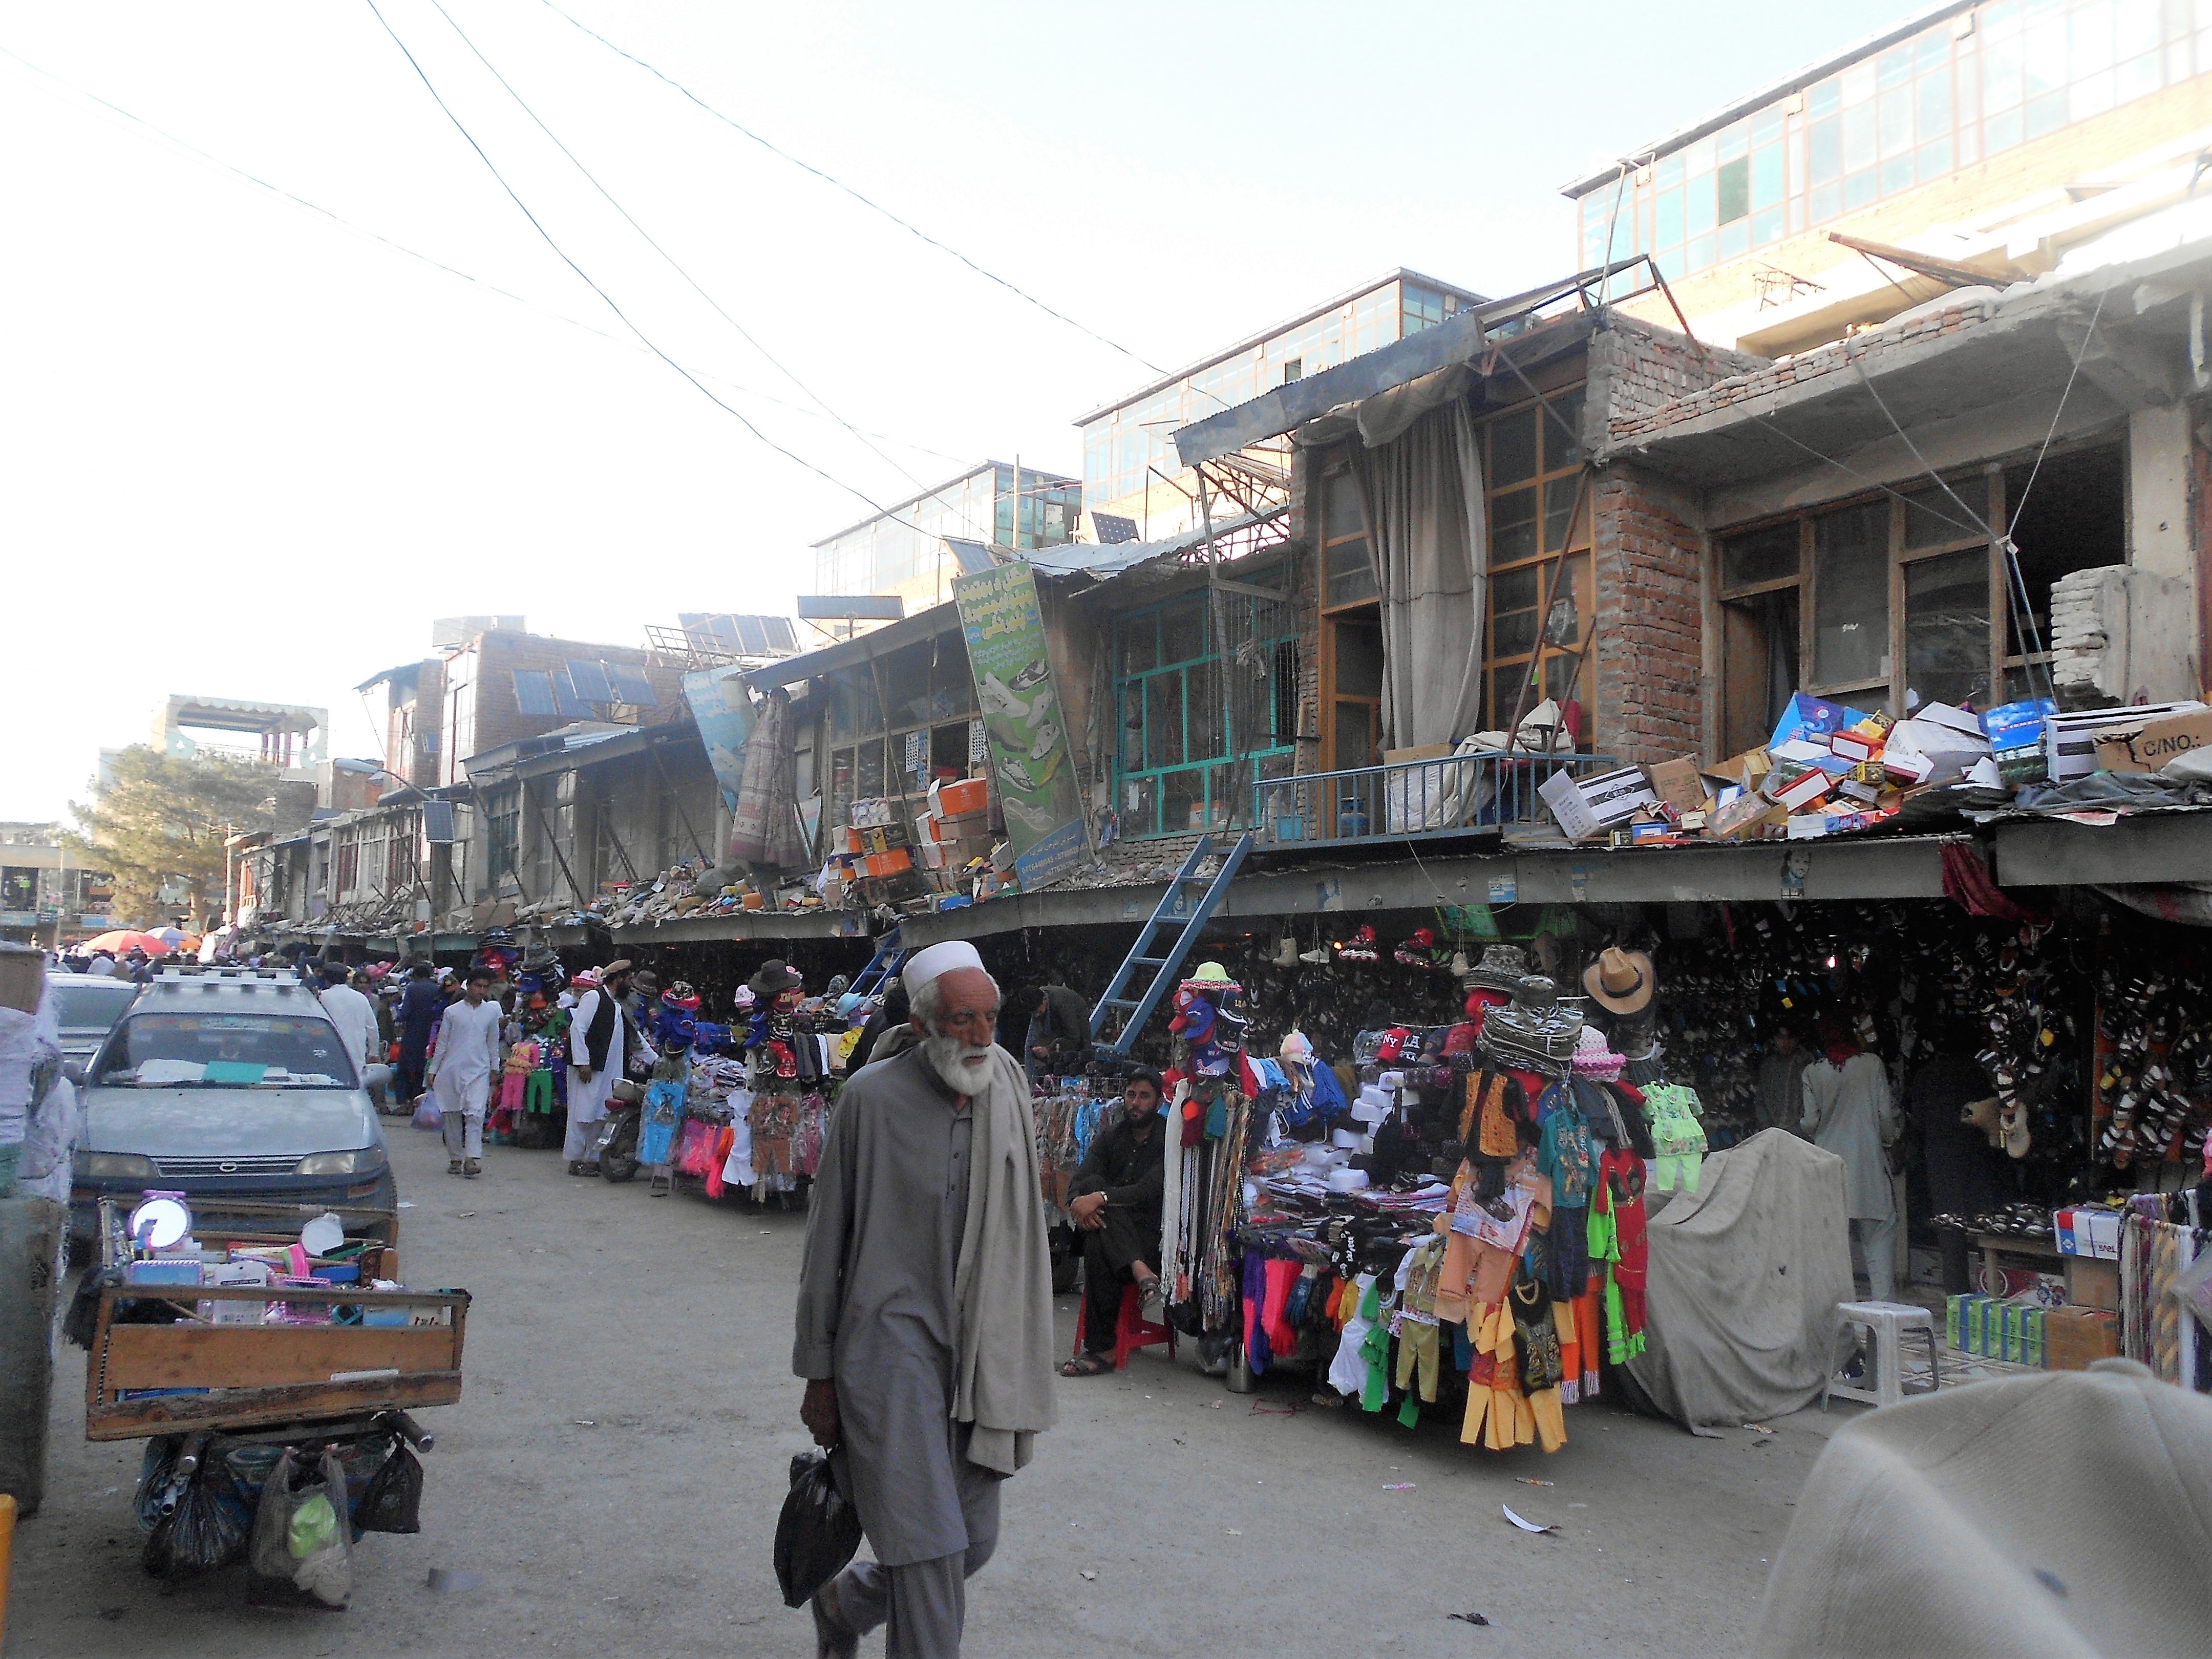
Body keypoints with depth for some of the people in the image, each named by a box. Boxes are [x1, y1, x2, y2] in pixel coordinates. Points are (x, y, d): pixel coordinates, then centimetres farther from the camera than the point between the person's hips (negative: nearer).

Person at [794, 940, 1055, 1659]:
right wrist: (819, 1374, -2)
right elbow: (827, 1241, -4)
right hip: (893, 1336, -5)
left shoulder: (1008, 1089, 1)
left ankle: (846, 1600, 39)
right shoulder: (872, 1097, -11)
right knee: (931, 1547, -7)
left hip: (978, 1347, 5)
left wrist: (1018, 1367, 10)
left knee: (975, 1540, 12)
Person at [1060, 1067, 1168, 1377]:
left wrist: (1100, 1198, -32)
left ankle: (1102, 1349, -33)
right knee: (1093, 1184, -27)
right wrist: (1078, 1202, -24)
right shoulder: (1110, 1139, 17)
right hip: (1111, 1231, 5)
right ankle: (1141, 1272, -42)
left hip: (1152, 1236, -4)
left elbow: (1150, 1190, -19)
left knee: (1097, 1246, -35)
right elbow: (1078, 1181, 2)